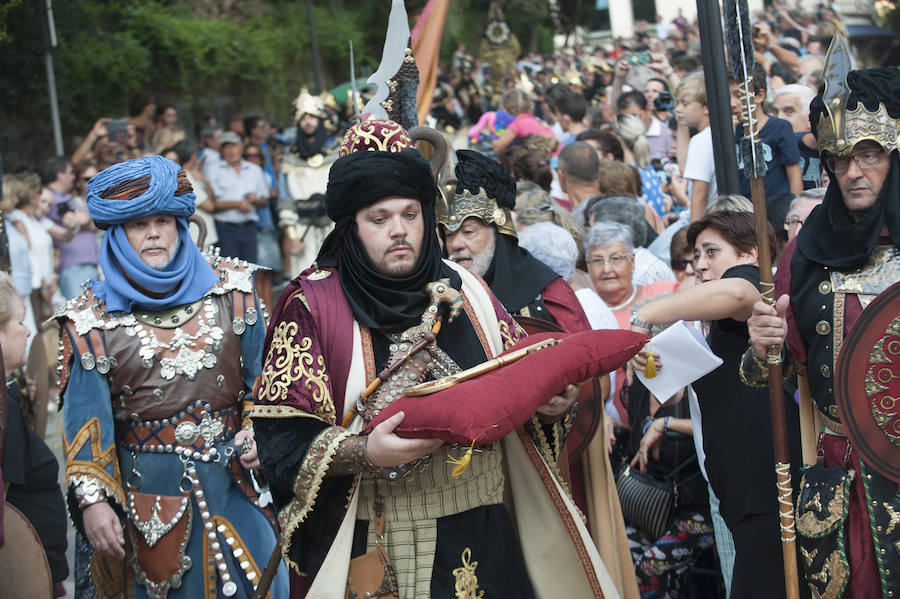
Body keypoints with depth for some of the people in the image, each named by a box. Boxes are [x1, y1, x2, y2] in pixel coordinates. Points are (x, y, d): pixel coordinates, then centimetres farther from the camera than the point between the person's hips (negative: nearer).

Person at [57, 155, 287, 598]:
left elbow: (262, 377, 6)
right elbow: (87, 417, -7)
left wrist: (259, 435, -10)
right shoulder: (93, 320, -4)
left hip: (235, 478, 2)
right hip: (152, 490, -1)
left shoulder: (231, 288, 2)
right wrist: (92, 499, -18)